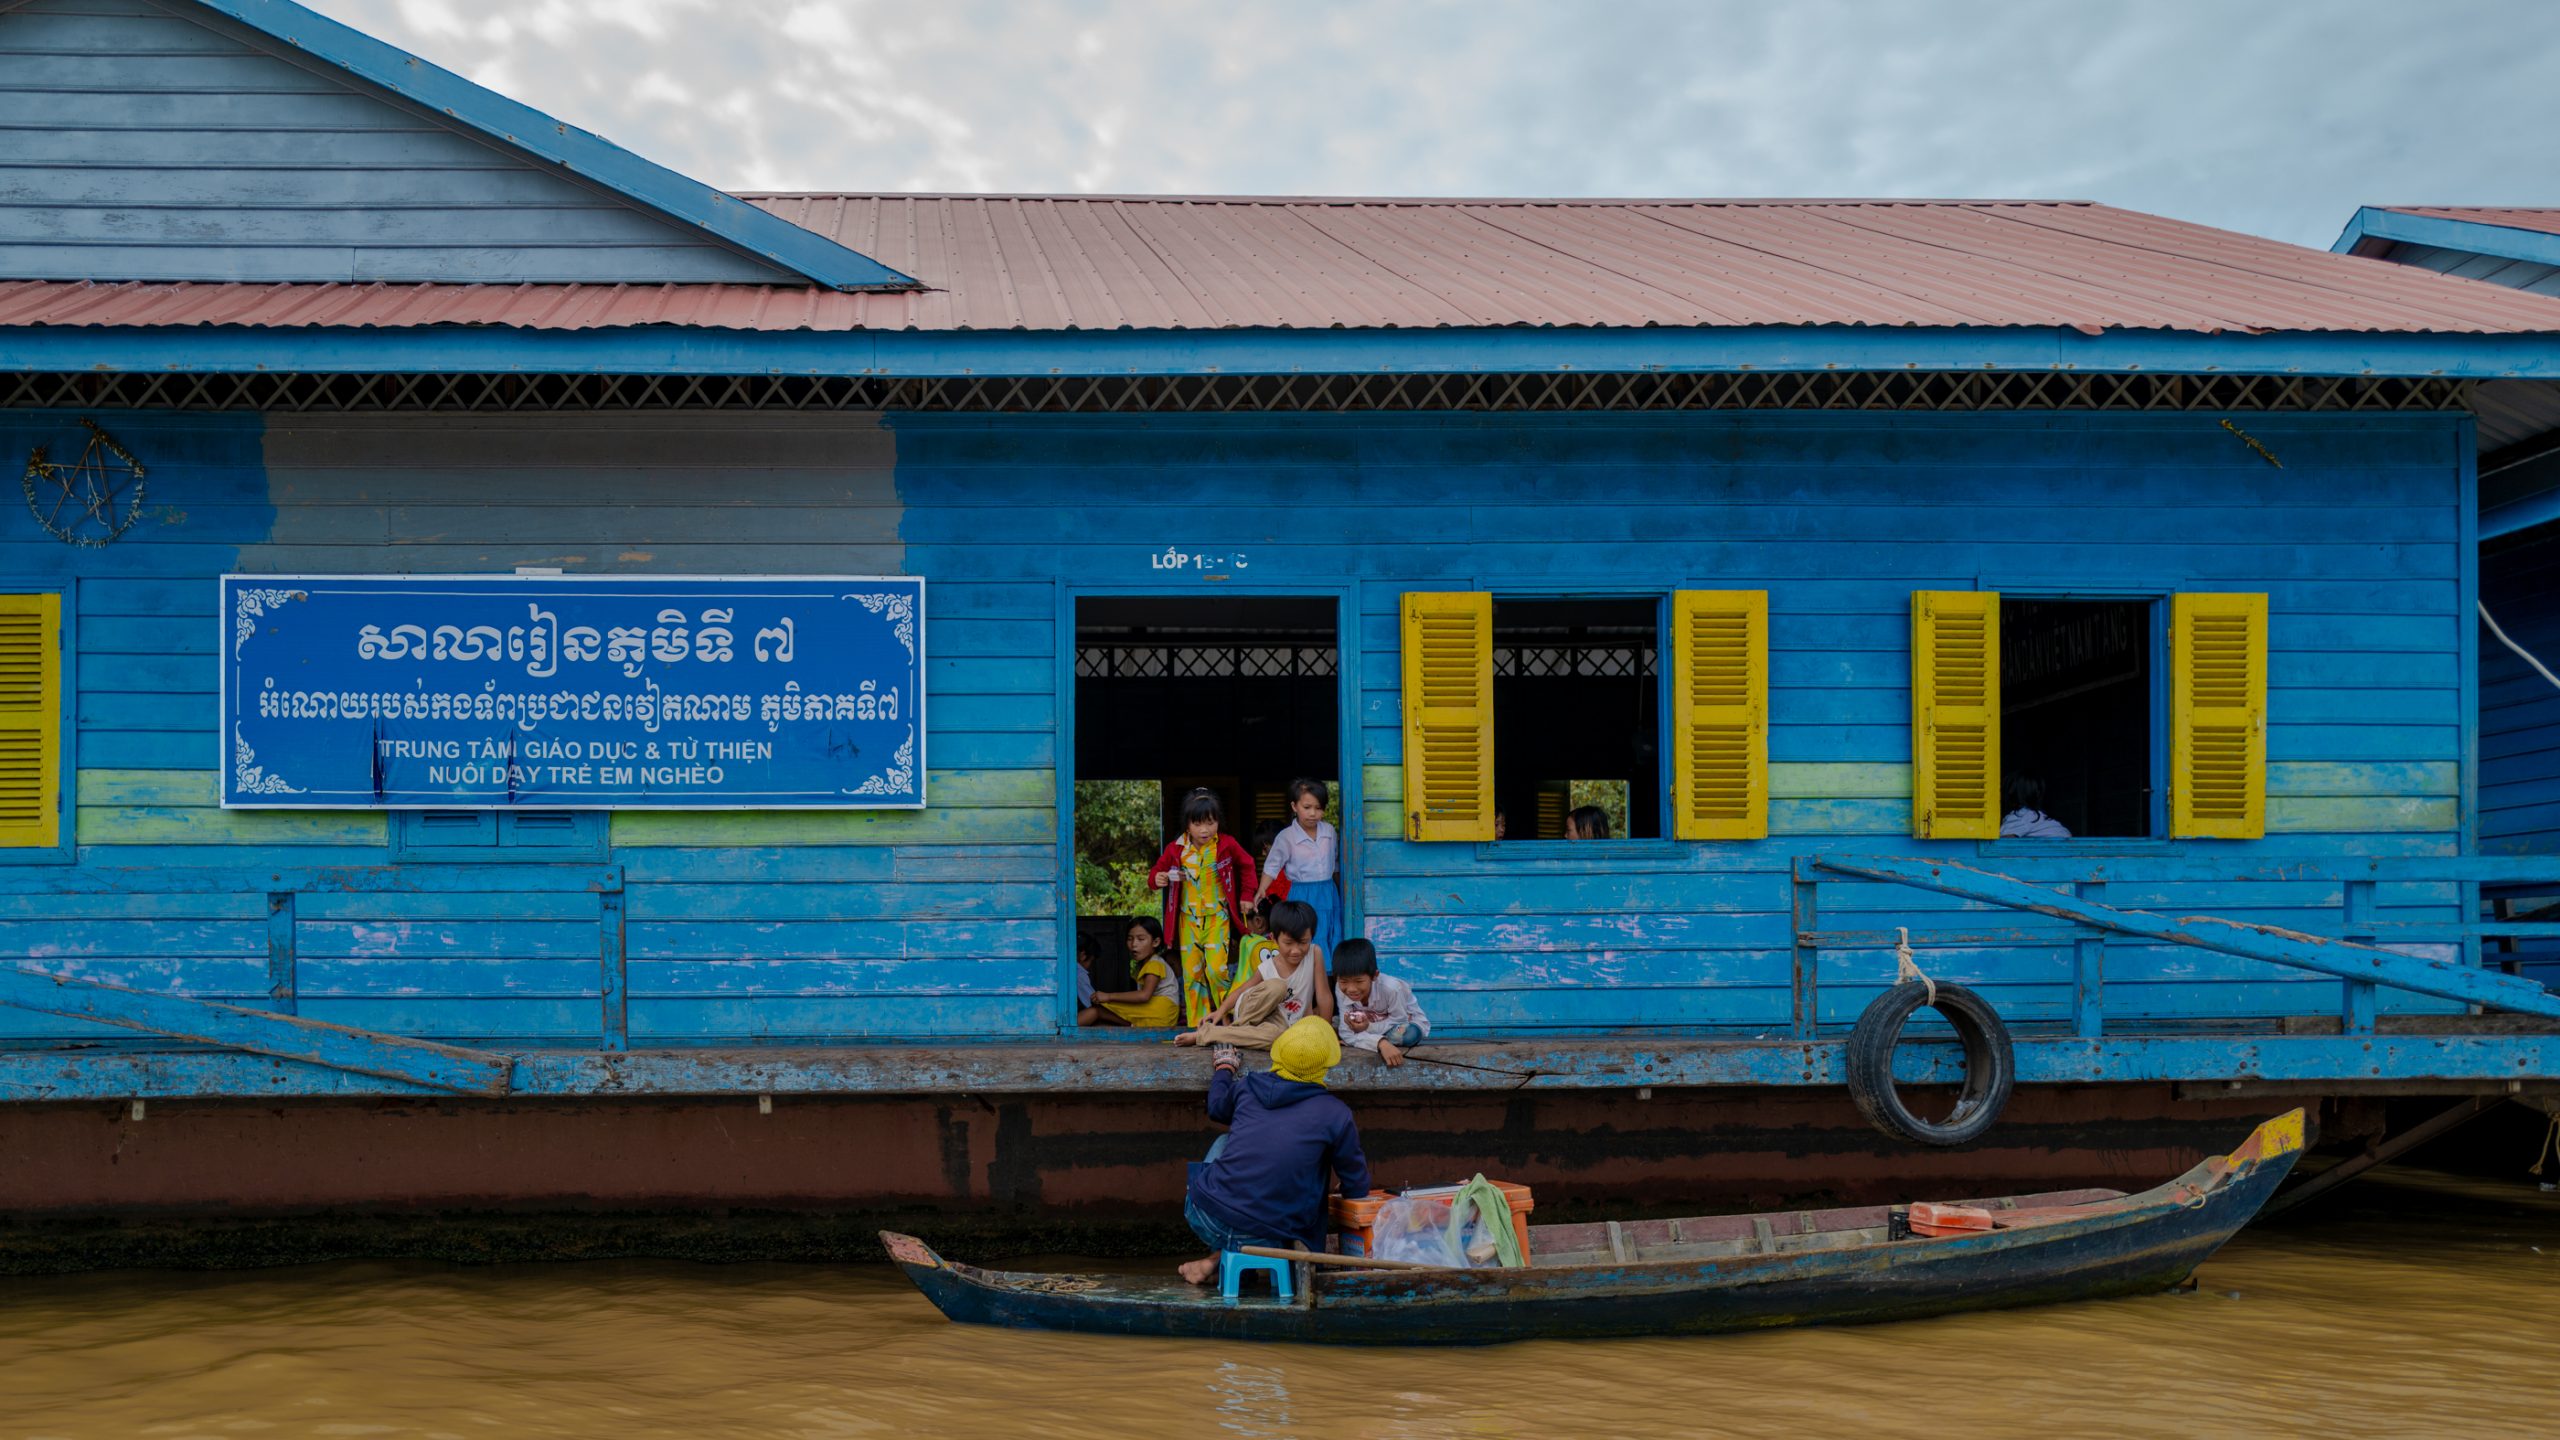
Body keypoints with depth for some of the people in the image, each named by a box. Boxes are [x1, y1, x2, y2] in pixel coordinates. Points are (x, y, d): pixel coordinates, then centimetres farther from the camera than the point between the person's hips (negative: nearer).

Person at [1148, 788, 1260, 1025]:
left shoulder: (1227, 845, -6)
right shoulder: (1176, 849, -5)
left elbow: (1246, 865, 12)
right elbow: (1156, 872, 4)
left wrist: (1246, 895, 10)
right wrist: (1156, 879, -19)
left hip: (1217, 917, -2)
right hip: (1188, 919, 2)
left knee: (1216, 969, -14)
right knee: (1191, 973, 3)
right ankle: (1196, 1025, 10)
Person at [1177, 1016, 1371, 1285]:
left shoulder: (1246, 1087, 5)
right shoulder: (1336, 1114, -4)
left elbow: (1217, 1109, 31)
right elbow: (1357, 1187, 7)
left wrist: (1224, 1067, 51)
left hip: (1205, 1218, 3)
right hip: (1263, 1238, -3)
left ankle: (1219, 1255, 20)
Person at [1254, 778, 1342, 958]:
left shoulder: (1329, 831, 3)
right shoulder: (1286, 837, -9)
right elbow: (1272, 866, -3)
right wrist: (1261, 891, -10)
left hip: (1328, 895, 4)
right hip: (1302, 895, -4)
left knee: (1331, 940, 8)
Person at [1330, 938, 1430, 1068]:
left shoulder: (1390, 988, -37)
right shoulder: (1341, 989, -28)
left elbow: (1400, 1021, -24)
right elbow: (1347, 1034, -32)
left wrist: (1369, 1027, -38)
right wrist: (1381, 1043, -49)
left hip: (1407, 1021, -2)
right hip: (1371, 1022, 2)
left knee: (1408, 1034, -39)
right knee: (1332, 1022, -22)